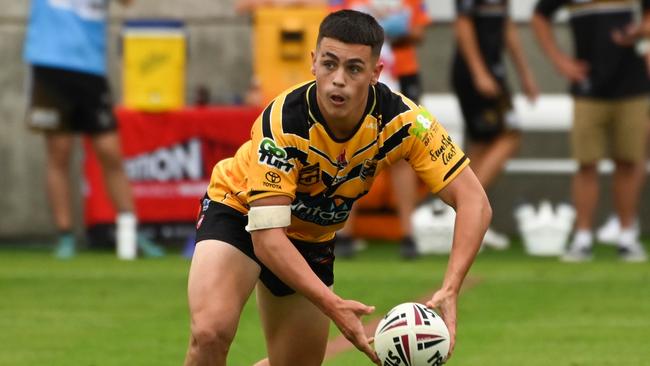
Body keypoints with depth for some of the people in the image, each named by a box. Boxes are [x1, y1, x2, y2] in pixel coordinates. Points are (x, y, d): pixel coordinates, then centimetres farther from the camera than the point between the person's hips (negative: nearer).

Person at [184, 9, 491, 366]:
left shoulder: (401, 119, -26)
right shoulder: (282, 123, -35)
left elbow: (473, 201, -25)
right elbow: (267, 234, -37)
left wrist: (449, 290, -39)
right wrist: (332, 305, -49)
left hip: (312, 237, 5)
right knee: (210, 333, -28)